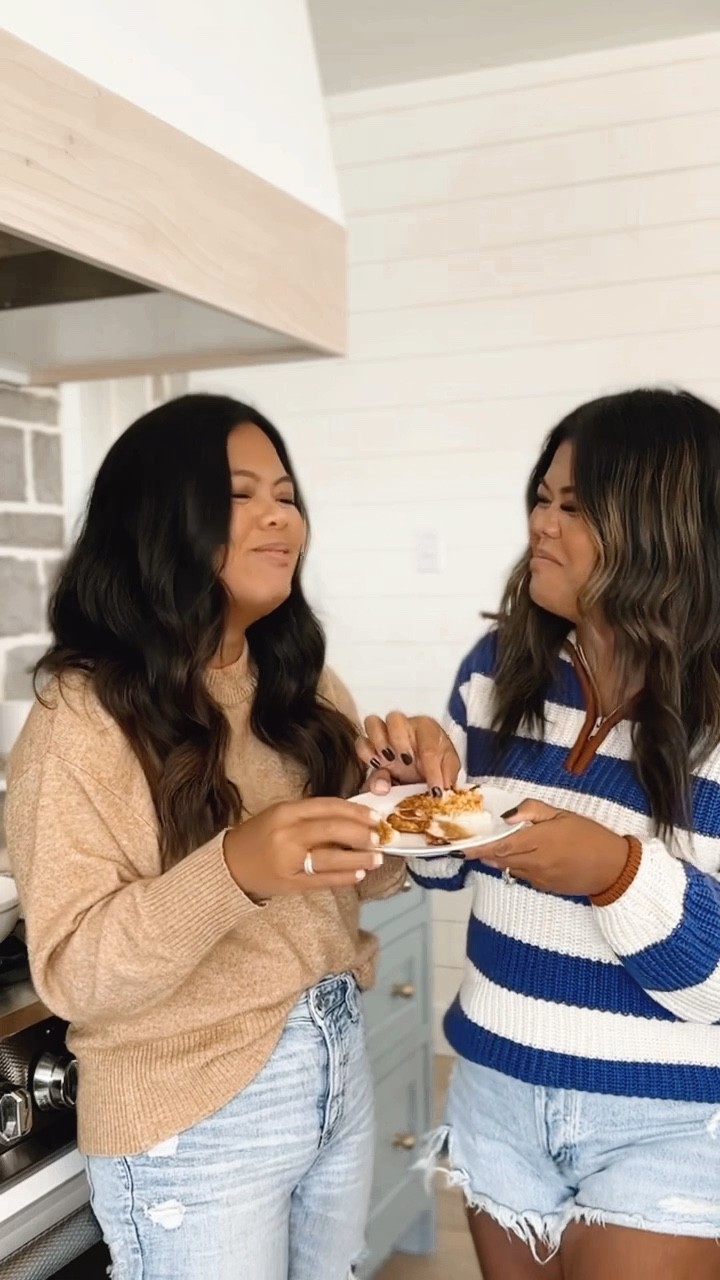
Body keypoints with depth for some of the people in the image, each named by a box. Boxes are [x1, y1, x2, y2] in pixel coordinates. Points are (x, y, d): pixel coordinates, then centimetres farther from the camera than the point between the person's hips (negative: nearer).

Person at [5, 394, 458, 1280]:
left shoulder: (304, 684, 3)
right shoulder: (84, 717, -17)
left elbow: (357, 878, 9)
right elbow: (71, 973, -20)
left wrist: (406, 798, -12)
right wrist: (234, 871, -36)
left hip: (339, 1067, 6)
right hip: (194, 1124, -6)